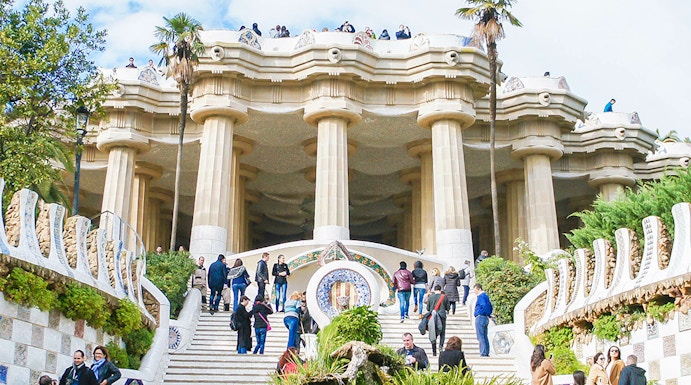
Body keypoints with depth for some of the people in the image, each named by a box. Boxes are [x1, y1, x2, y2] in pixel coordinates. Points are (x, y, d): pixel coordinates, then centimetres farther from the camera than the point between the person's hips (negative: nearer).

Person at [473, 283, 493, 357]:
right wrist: (489, 314, 17)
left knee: (481, 337, -8)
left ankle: (483, 353, -11)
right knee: (485, 337, 12)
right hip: (486, 318, 10)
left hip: (480, 318, -10)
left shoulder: (481, 296, -13)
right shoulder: (486, 296, 17)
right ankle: (486, 353, 14)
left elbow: (484, 306, -28)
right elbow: (490, 306, 24)